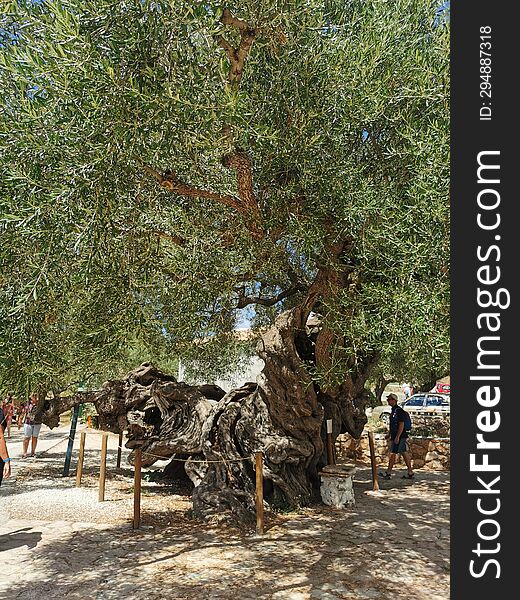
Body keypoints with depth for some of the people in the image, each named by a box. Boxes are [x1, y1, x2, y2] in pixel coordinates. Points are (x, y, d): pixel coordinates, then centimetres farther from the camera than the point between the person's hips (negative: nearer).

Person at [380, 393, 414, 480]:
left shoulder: (399, 411, -16)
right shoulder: (393, 410, 15)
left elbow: (401, 425, -20)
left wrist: (397, 437, -23)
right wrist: (389, 434, 22)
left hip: (400, 437, -10)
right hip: (395, 436, 10)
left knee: (393, 454, -5)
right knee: (404, 454, 11)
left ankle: (388, 473, -1)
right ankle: (410, 473, 15)